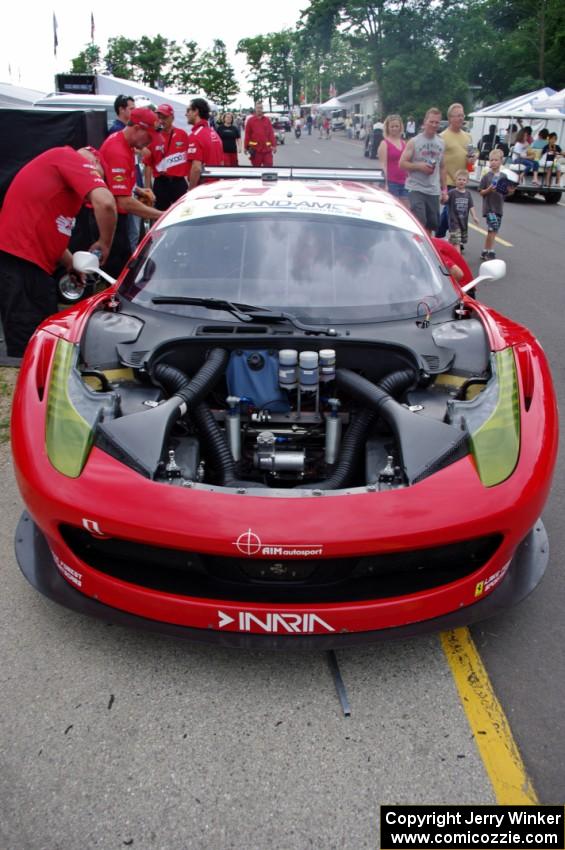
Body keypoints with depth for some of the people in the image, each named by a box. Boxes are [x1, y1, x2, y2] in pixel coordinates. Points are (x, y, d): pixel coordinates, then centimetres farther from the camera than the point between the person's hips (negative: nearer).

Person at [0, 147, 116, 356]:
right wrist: (104, 244, -5)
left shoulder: (56, 164, 27)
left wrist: (73, 265, 17)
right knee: (29, 347, -10)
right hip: (21, 261, -10)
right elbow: (105, 203, -20)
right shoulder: (71, 158, -2)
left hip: (20, 260, 10)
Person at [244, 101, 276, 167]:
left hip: (267, 149, 2)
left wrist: (274, 145, -1)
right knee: (256, 167, 5)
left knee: (269, 166, 0)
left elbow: (271, 134, 5)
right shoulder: (250, 120, 2)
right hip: (255, 149, -2)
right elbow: (247, 135, 0)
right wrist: (246, 147, -2)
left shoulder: (267, 120, 8)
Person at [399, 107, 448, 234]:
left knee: (431, 224, 9)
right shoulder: (414, 142, -3)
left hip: (434, 190, 5)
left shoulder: (441, 143, 12)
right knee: (419, 222, -16)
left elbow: (442, 167, 17)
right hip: (416, 188, -5)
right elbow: (402, 163, -5)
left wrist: (444, 189, 13)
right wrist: (419, 166, -17)